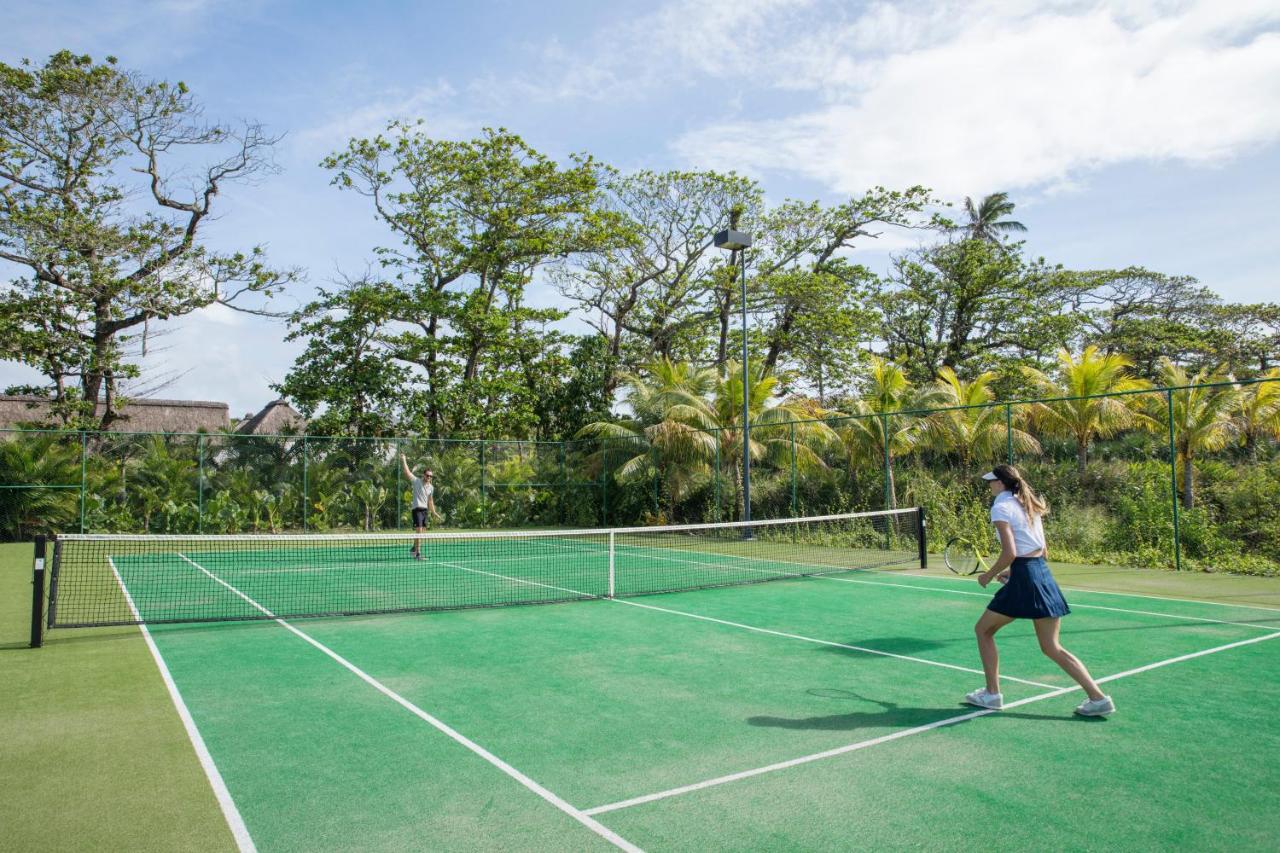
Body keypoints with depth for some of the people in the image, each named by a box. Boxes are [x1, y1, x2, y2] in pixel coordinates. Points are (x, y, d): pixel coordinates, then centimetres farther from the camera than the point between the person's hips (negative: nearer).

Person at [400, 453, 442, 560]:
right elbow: (407, 472, -13)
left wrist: (434, 513, 20)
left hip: (425, 510, 7)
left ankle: (414, 547, 34)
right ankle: (418, 553, -11)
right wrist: (404, 460, -14)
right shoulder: (417, 481, -5)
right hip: (417, 509, -7)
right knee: (419, 530, -13)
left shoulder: (431, 487, 12)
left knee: (422, 531, 12)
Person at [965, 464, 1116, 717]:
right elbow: (1043, 551, 19)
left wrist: (989, 575, -3)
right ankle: (1098, 698, 4)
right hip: (1044, 573, 8)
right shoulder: (1028, 505, 17)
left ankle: (992, 694, 13)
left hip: (1024, 578, -8)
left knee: (983, 630, 9)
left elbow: (1010, 553, -17)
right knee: (1052, 648, 11)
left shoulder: (1001, 507, -8)